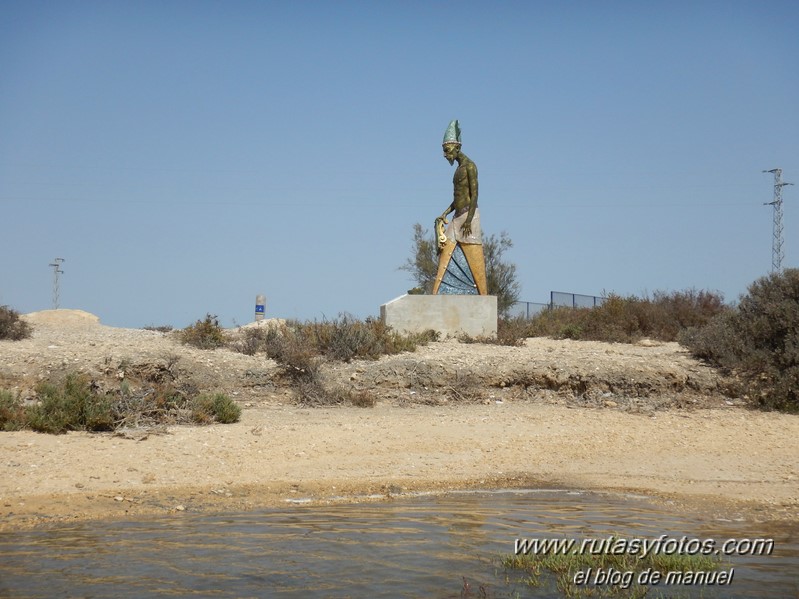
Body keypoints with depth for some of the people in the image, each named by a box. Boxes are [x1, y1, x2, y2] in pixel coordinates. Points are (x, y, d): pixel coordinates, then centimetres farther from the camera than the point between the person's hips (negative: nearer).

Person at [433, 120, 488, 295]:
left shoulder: (469, 166, -8)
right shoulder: (459, 168, 20)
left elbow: (474, 195, -15)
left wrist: (468, 220, -22)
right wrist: (445, 214, 9)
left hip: (469, 215, -9)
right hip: (457, 217, 9)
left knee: (474, 259, -9)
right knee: (446, 255, 0)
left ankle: (483, 295, -5)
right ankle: (436, 294, -4)